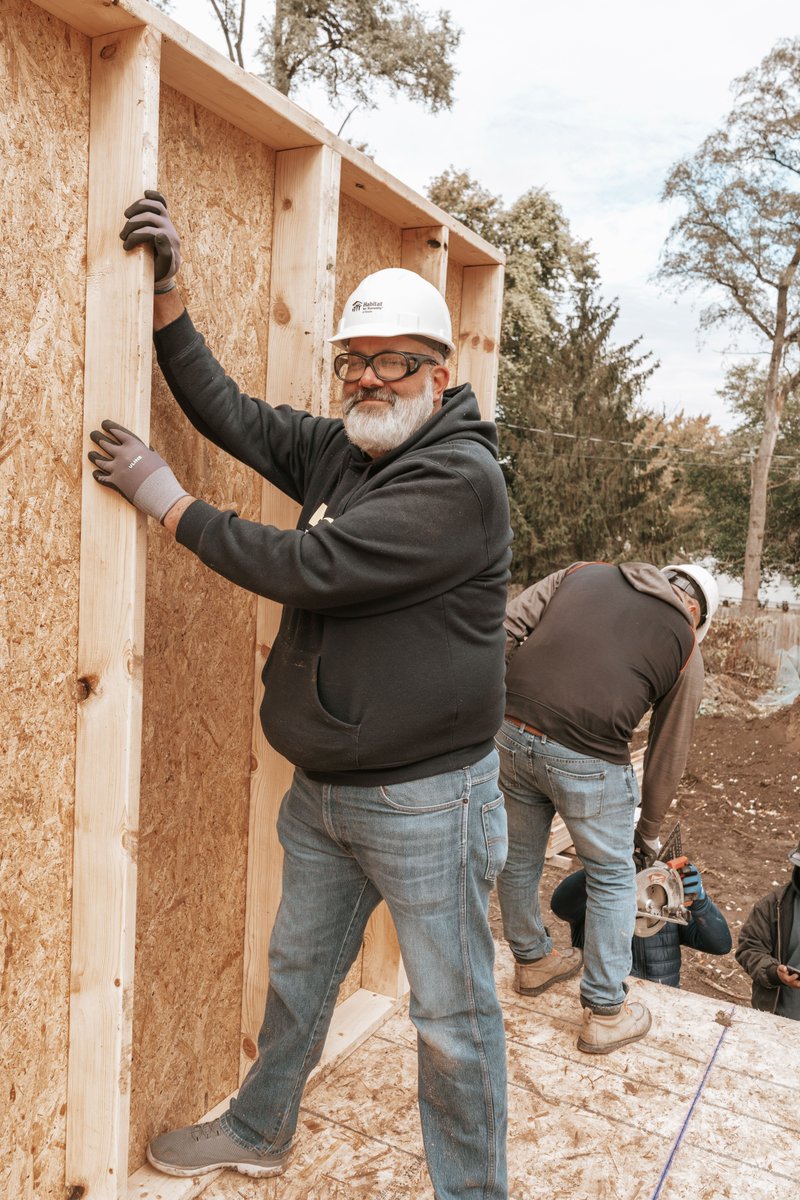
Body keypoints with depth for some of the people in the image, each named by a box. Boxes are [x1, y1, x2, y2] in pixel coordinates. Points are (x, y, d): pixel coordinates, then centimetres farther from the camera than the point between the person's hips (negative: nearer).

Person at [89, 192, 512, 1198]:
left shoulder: (460, 477, -20)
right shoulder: (337, 450, 5)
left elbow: (308, 567, -26)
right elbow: (229, 413, 10)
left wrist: (165, 498, -17)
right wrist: (164, 290, 0)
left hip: (423, 800, -7)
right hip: (321, 787, 8)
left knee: (452, 1014, 9)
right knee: (297, 971, 25)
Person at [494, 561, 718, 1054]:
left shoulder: (584, 572, 19)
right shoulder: (685, 647, 12)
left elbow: (507, 627, 7)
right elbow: (669, 753, 17)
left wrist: (510, 703, 15)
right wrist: (650, 830, 30)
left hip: (510, 731, 4)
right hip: (587, 757, -4)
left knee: (519, 856, 24)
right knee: (612, 879, 18)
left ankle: (531, 959, 48)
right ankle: (606, 1014, 30)